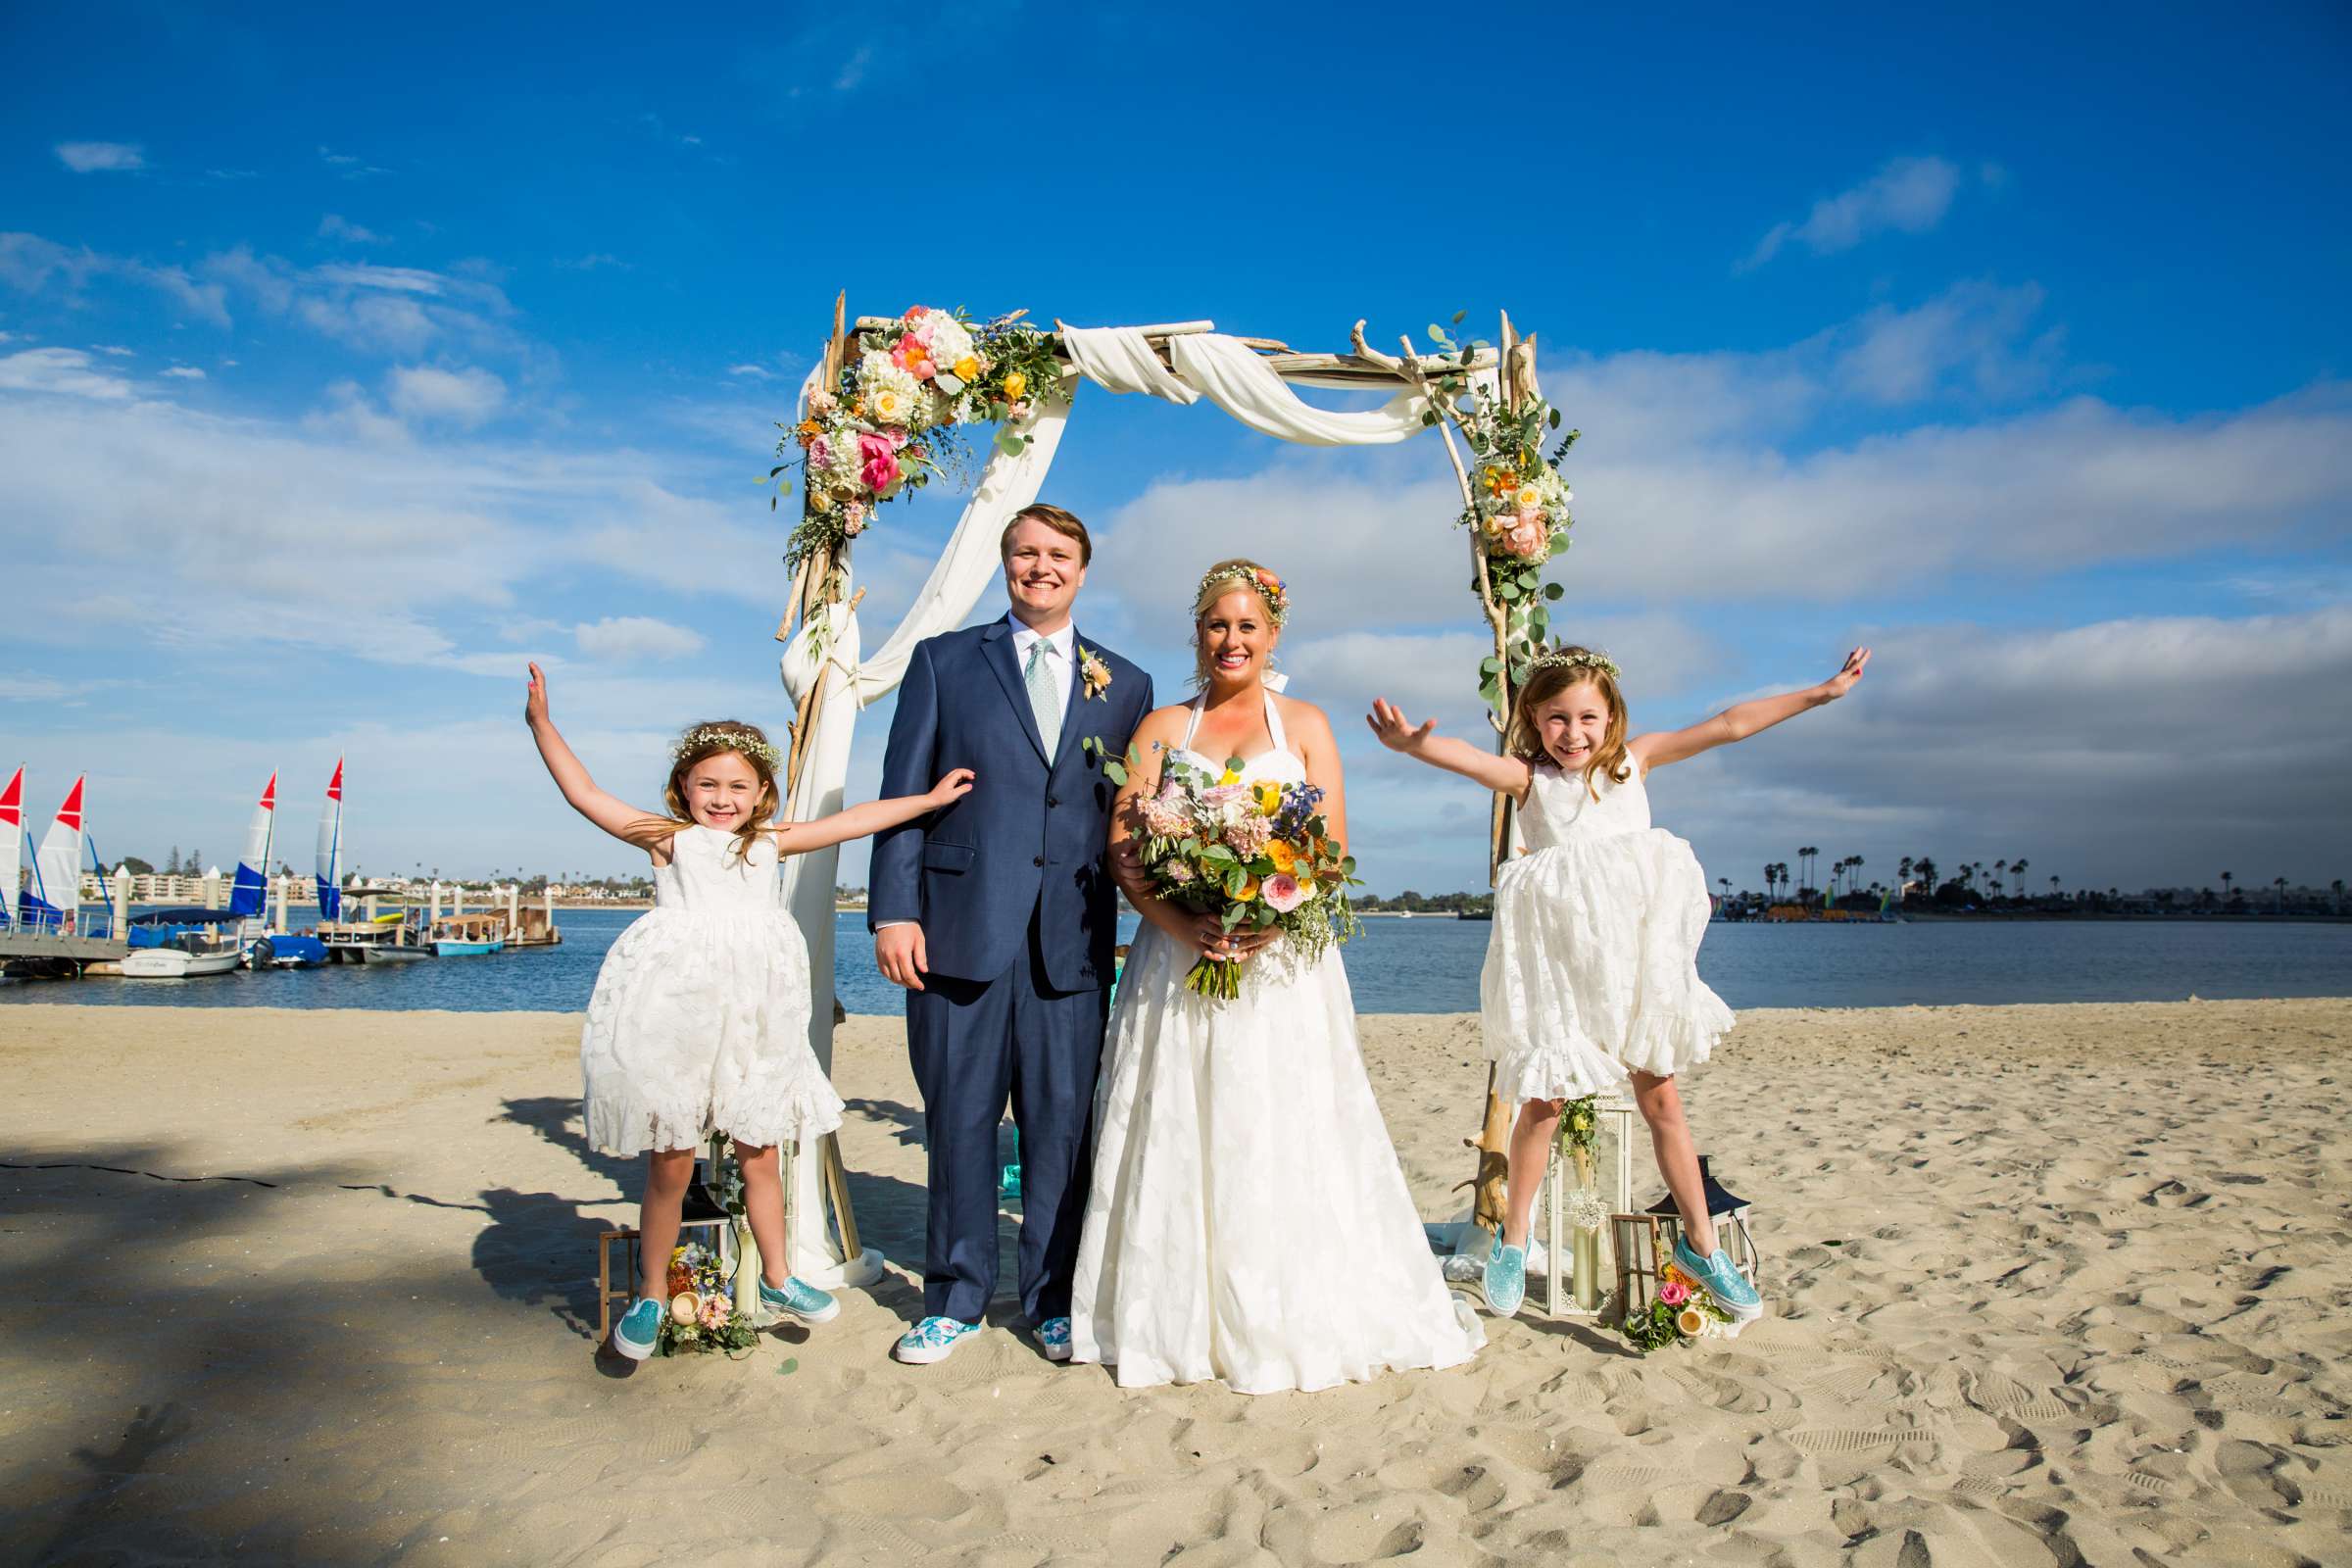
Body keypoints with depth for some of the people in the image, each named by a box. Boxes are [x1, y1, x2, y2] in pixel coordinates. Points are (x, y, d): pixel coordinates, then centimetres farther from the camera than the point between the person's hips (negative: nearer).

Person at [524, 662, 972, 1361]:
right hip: (674, 1017, -3)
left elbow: (852, 821, 14)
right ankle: (652, 1294, 24)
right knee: (670, 1165, 5)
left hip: (751, 1021, 4)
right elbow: (586, 795, 1)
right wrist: (542, 724, -4)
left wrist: (928, 798, 15)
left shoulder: (770, 844, 13)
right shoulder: (669, 839, 4)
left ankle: (775, 1278, 31)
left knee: (760, 1155, 14)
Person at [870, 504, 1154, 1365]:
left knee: (1063, 1123, 5)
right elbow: (903, 790, 4)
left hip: (1073, 938, 1)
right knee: (959, 1118, 7)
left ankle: (1055, 1300, 21)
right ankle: (956, 1298, 23)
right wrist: (894, 910, -5)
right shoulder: (943, 660, 10)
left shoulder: (1125, 684, 13)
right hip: (961, 928, -1)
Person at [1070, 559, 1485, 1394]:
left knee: (1282, 1134, -1)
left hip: (1282, 959, -1)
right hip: (1178, 957, 1)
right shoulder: (1162, 728, 13)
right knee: (1177, 1138, 1)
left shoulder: (1305, 724, 11)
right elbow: (1123, 845, 2)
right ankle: (1179, 1318, 13)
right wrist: (1179, 923, -15)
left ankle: (1296, 1320, 11)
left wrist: (1275, 919, -16)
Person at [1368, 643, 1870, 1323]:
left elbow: (1729, 726, 5)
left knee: (1660, 1096, 10)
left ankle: (1700, 1243, 23)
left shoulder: (1634, 761, 6)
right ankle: (1513, 1240, 22)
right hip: (1559, 959, -2)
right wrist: (1413, 745, -44)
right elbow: (1470, 759, -23)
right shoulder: (1531, 778, -3)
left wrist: (1821, 692, 5)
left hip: (1635, 953, 2)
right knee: (1542, 1099, 5)